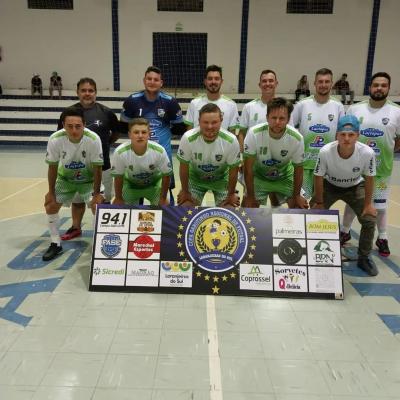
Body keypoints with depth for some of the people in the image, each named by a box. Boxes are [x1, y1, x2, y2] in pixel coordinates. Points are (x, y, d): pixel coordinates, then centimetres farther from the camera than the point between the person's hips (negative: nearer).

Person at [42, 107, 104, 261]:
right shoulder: (55, 140, -27)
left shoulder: (93, 139, -33)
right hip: (65, 178, 3)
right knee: (50, 205, 0)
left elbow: (97, 169, -21)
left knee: (98, 206, -17)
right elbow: (53, 167, -12)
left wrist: (96, 193, -20)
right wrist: (51, 192, -5)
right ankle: (56, 244, 18)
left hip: (89, 179, -2)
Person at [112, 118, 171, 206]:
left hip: (154, 184, 0)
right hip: (130, 184, 0)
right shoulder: (120, 152, -32)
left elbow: (166, 175, -16)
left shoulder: (159, 151, -33)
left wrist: (163, 198, -8)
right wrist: (118, 198, -3)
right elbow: (118, 177, -14)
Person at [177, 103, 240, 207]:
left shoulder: (231, 141, -29)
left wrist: (231, 194, -4)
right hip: (195, 179, 0)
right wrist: (185, 191, -4)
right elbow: (184, 167, -15)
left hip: (221, 180, 0)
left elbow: (233, 169, -14)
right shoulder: (188, 138, -30)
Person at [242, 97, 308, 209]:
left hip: (285, 177, 1)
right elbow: (248, 168, -20)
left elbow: (298, 169, -10)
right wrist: (250, 197, -16)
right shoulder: (254, 134, -30)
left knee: (300, 207, -2)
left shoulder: (297, 138, -25)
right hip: (259, 176, -1)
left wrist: (297, 195, -2)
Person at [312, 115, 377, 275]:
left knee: (369, 220, -8)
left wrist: (368, 204, -8)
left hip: (355, 187, 1)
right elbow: (319, 177, -18)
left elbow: (369, 178, -14)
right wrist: (319, 202, -10)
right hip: (330, 186, 0)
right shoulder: (325, 152, -34)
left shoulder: (367, 153, -32)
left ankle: (364, 258, 15)